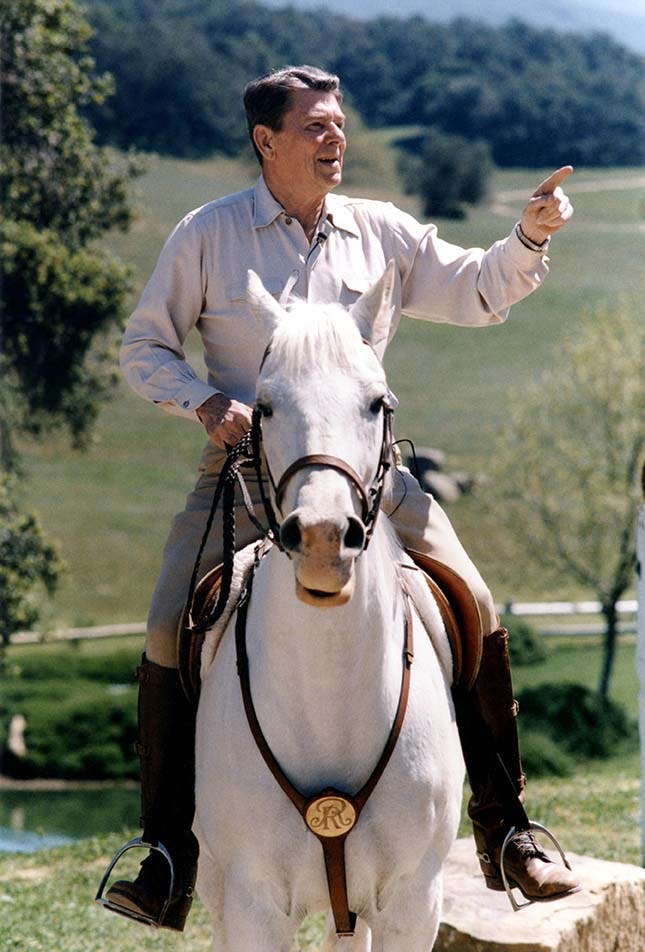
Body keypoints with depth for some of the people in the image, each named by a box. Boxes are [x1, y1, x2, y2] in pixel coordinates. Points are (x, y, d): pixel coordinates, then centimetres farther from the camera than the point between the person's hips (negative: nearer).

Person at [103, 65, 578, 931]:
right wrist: (206, 402, -13)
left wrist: (531, 235, -8)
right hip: (246, 469, -2)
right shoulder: (207, 235, 1)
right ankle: (170, 861, -8)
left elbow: (478, 294, 10)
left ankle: (504, 833, 4)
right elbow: (145, 348, 5)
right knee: (172, 631, -17)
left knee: (475, 614, -10)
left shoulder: (382, 234, 7)